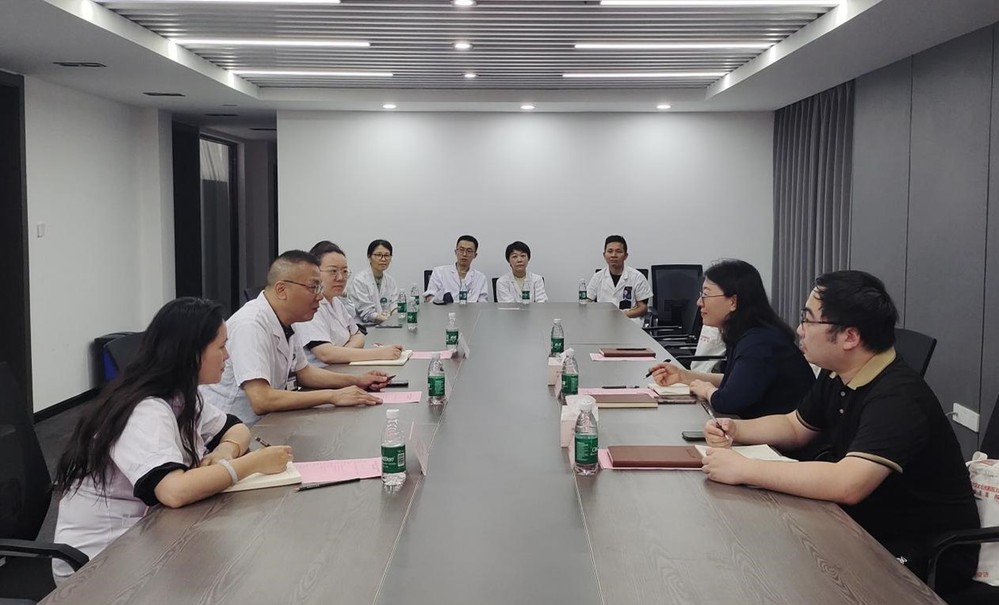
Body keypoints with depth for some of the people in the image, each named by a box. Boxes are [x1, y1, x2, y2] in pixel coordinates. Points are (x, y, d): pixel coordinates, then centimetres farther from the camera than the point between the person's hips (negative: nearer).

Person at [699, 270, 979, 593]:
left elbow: (847, 484, -41)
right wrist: (735, 430, -3)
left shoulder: (897, 397, -28)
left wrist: (744, 469, -34)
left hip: (925, 556, -8)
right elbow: (794, 427, 17)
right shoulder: (836, 377, 1)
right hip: (869, 529, 8)